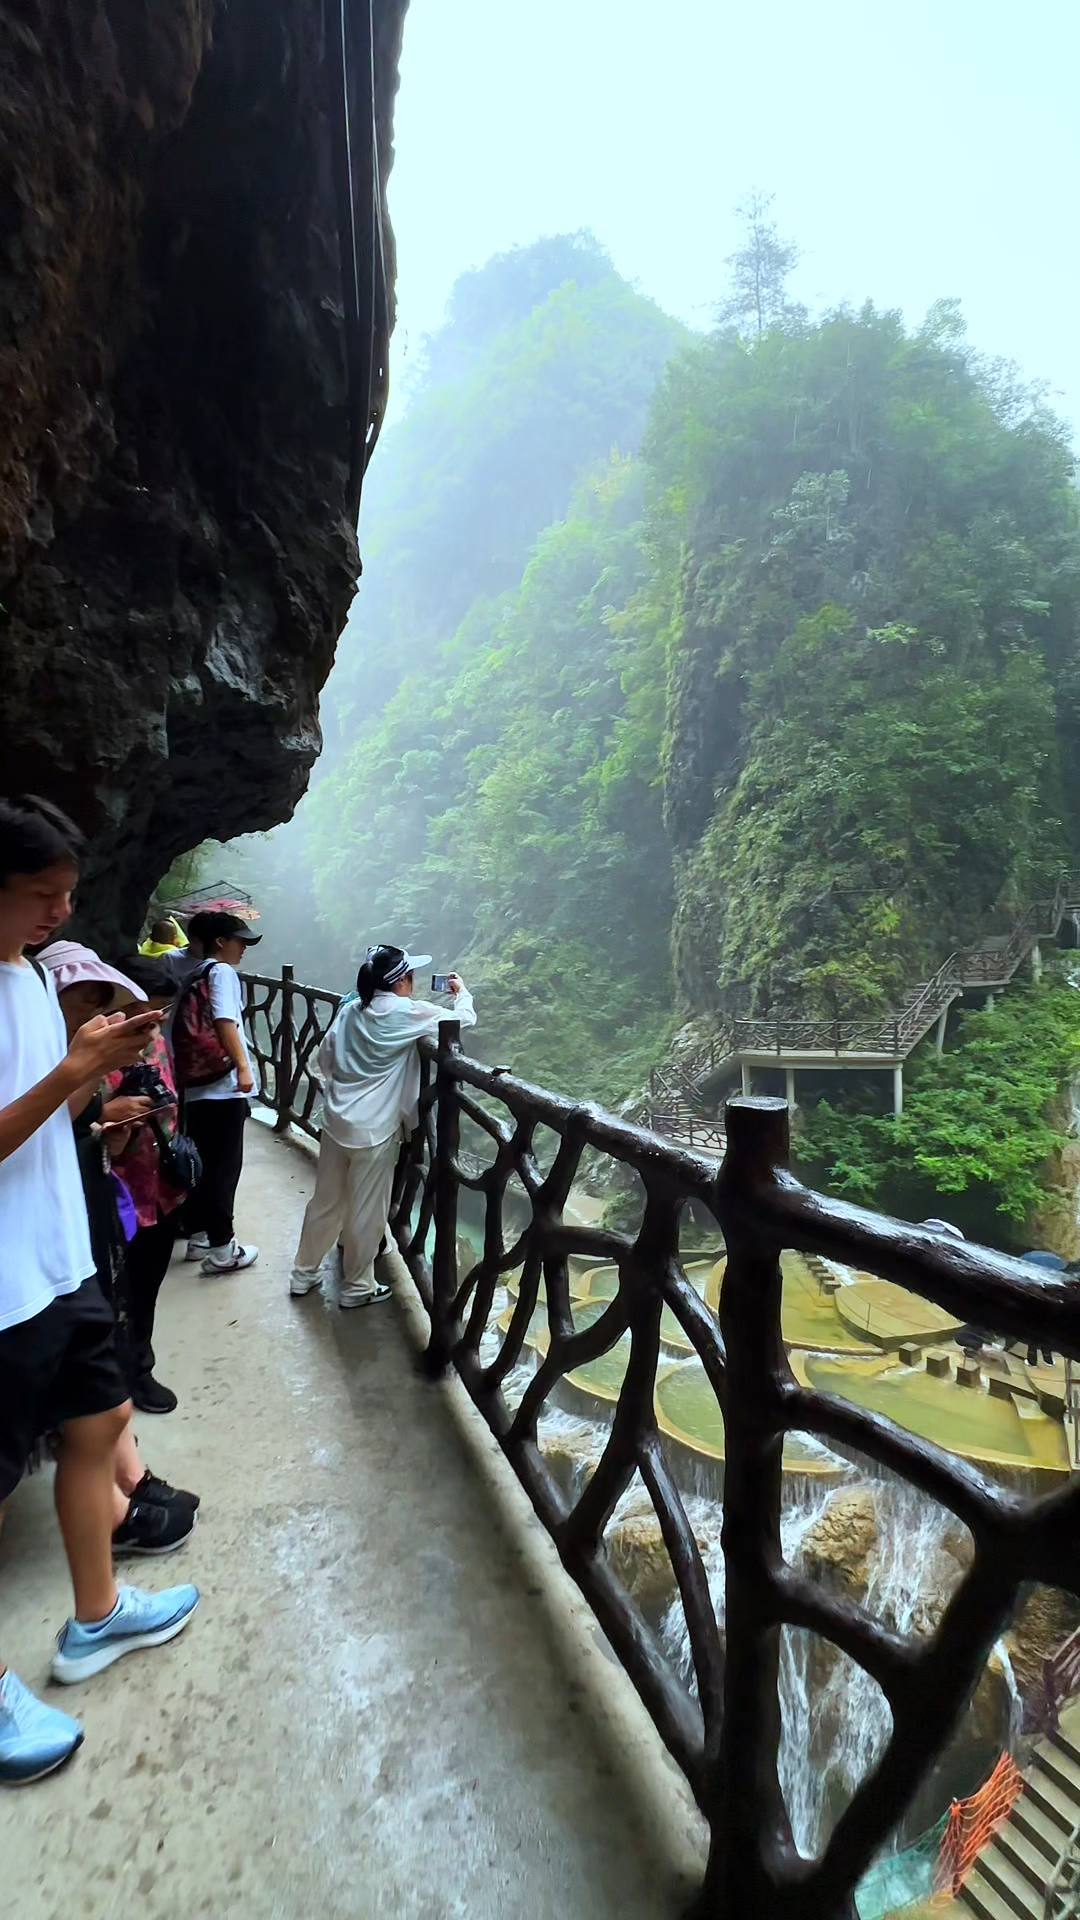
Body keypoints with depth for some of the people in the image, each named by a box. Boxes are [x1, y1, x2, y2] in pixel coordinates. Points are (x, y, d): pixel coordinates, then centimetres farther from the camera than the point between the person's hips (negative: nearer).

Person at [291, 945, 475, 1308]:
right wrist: (462, 992, 14)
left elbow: (325, 1057, 11)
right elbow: (465, 1019, -5)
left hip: (336, 1121, 7)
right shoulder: (407, 1013, -13)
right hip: (374, 1130, -7)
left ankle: (303, 1274, 35)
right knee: (367, 1211, 9)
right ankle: (357, 1287, 24)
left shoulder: (350, 1010, 4)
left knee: (325, 1201, 20)